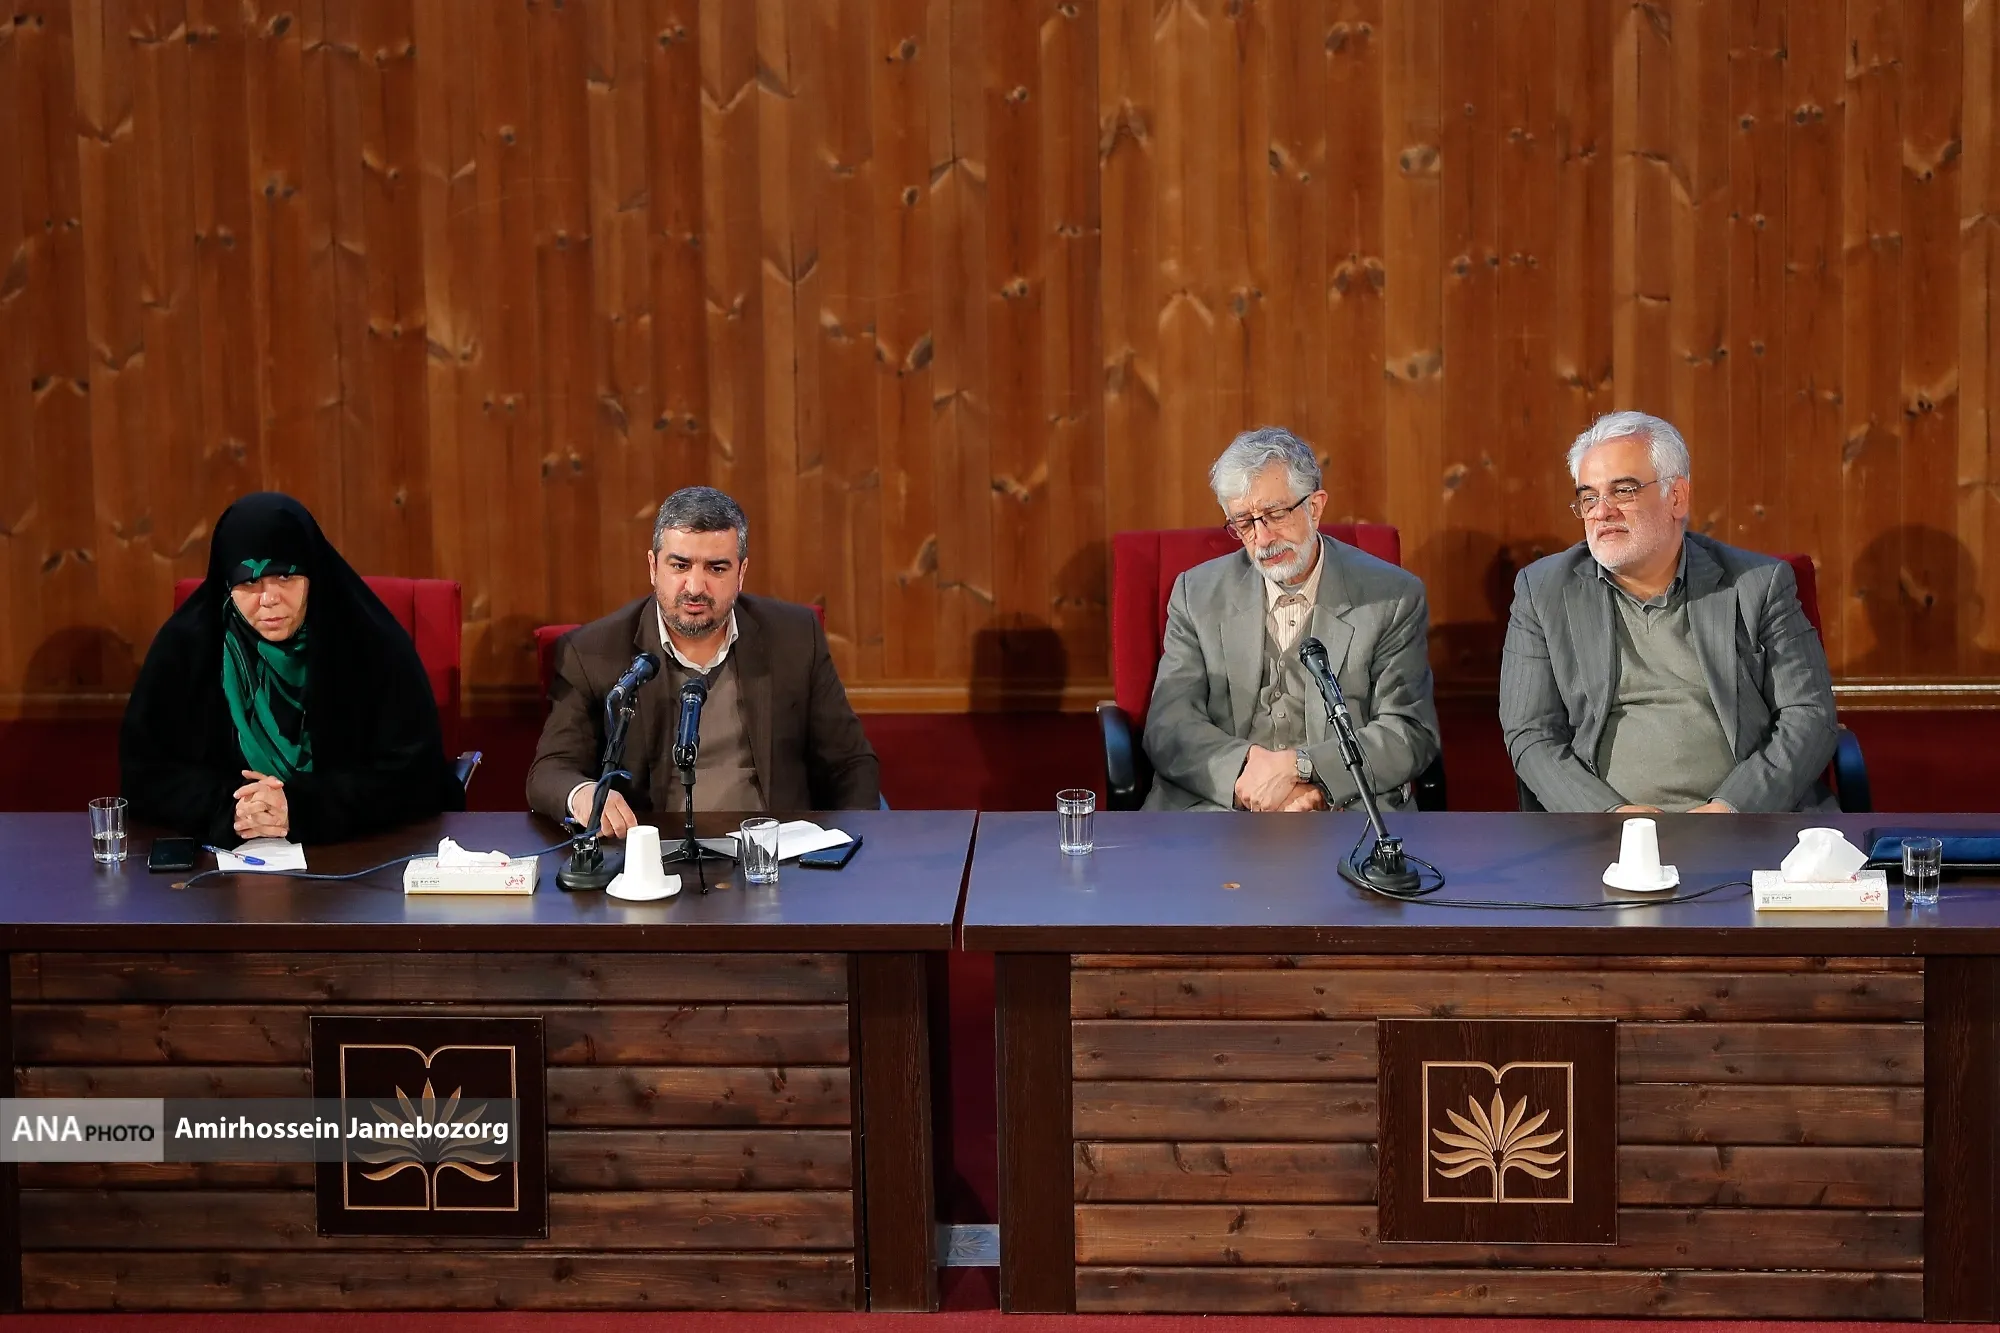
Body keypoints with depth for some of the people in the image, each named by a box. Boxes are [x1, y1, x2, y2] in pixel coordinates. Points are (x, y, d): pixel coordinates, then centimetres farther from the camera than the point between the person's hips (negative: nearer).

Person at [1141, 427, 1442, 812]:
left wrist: (1295, 767, -15)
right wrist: (1247, 772, -17)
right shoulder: (1197, 594, 10)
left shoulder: (1394, 598, 5)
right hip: (1216, 802, 1)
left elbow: (1411, 734, -2)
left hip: (1346, 807, -1)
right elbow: (1169, 727, 2)